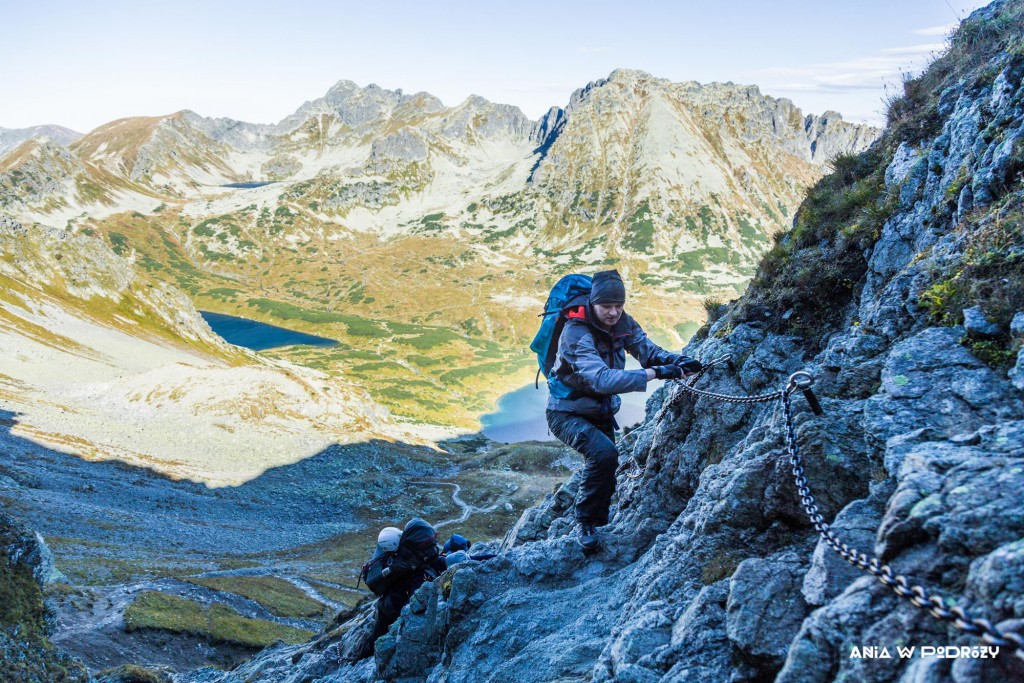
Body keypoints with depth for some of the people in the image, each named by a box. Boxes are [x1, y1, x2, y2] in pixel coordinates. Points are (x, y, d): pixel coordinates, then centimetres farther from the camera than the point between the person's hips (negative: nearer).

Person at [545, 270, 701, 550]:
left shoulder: (622, 322, -10)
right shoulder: (576, 333, -31)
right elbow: (601, 378, -44)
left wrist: (677, 360, -37)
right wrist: (655, 373, -51)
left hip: (601, 412, 7)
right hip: (568, 413, -7)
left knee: (606, 474, 15)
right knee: (604, 454, -30)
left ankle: (597, 522, 40)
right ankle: (586, 524, -12)